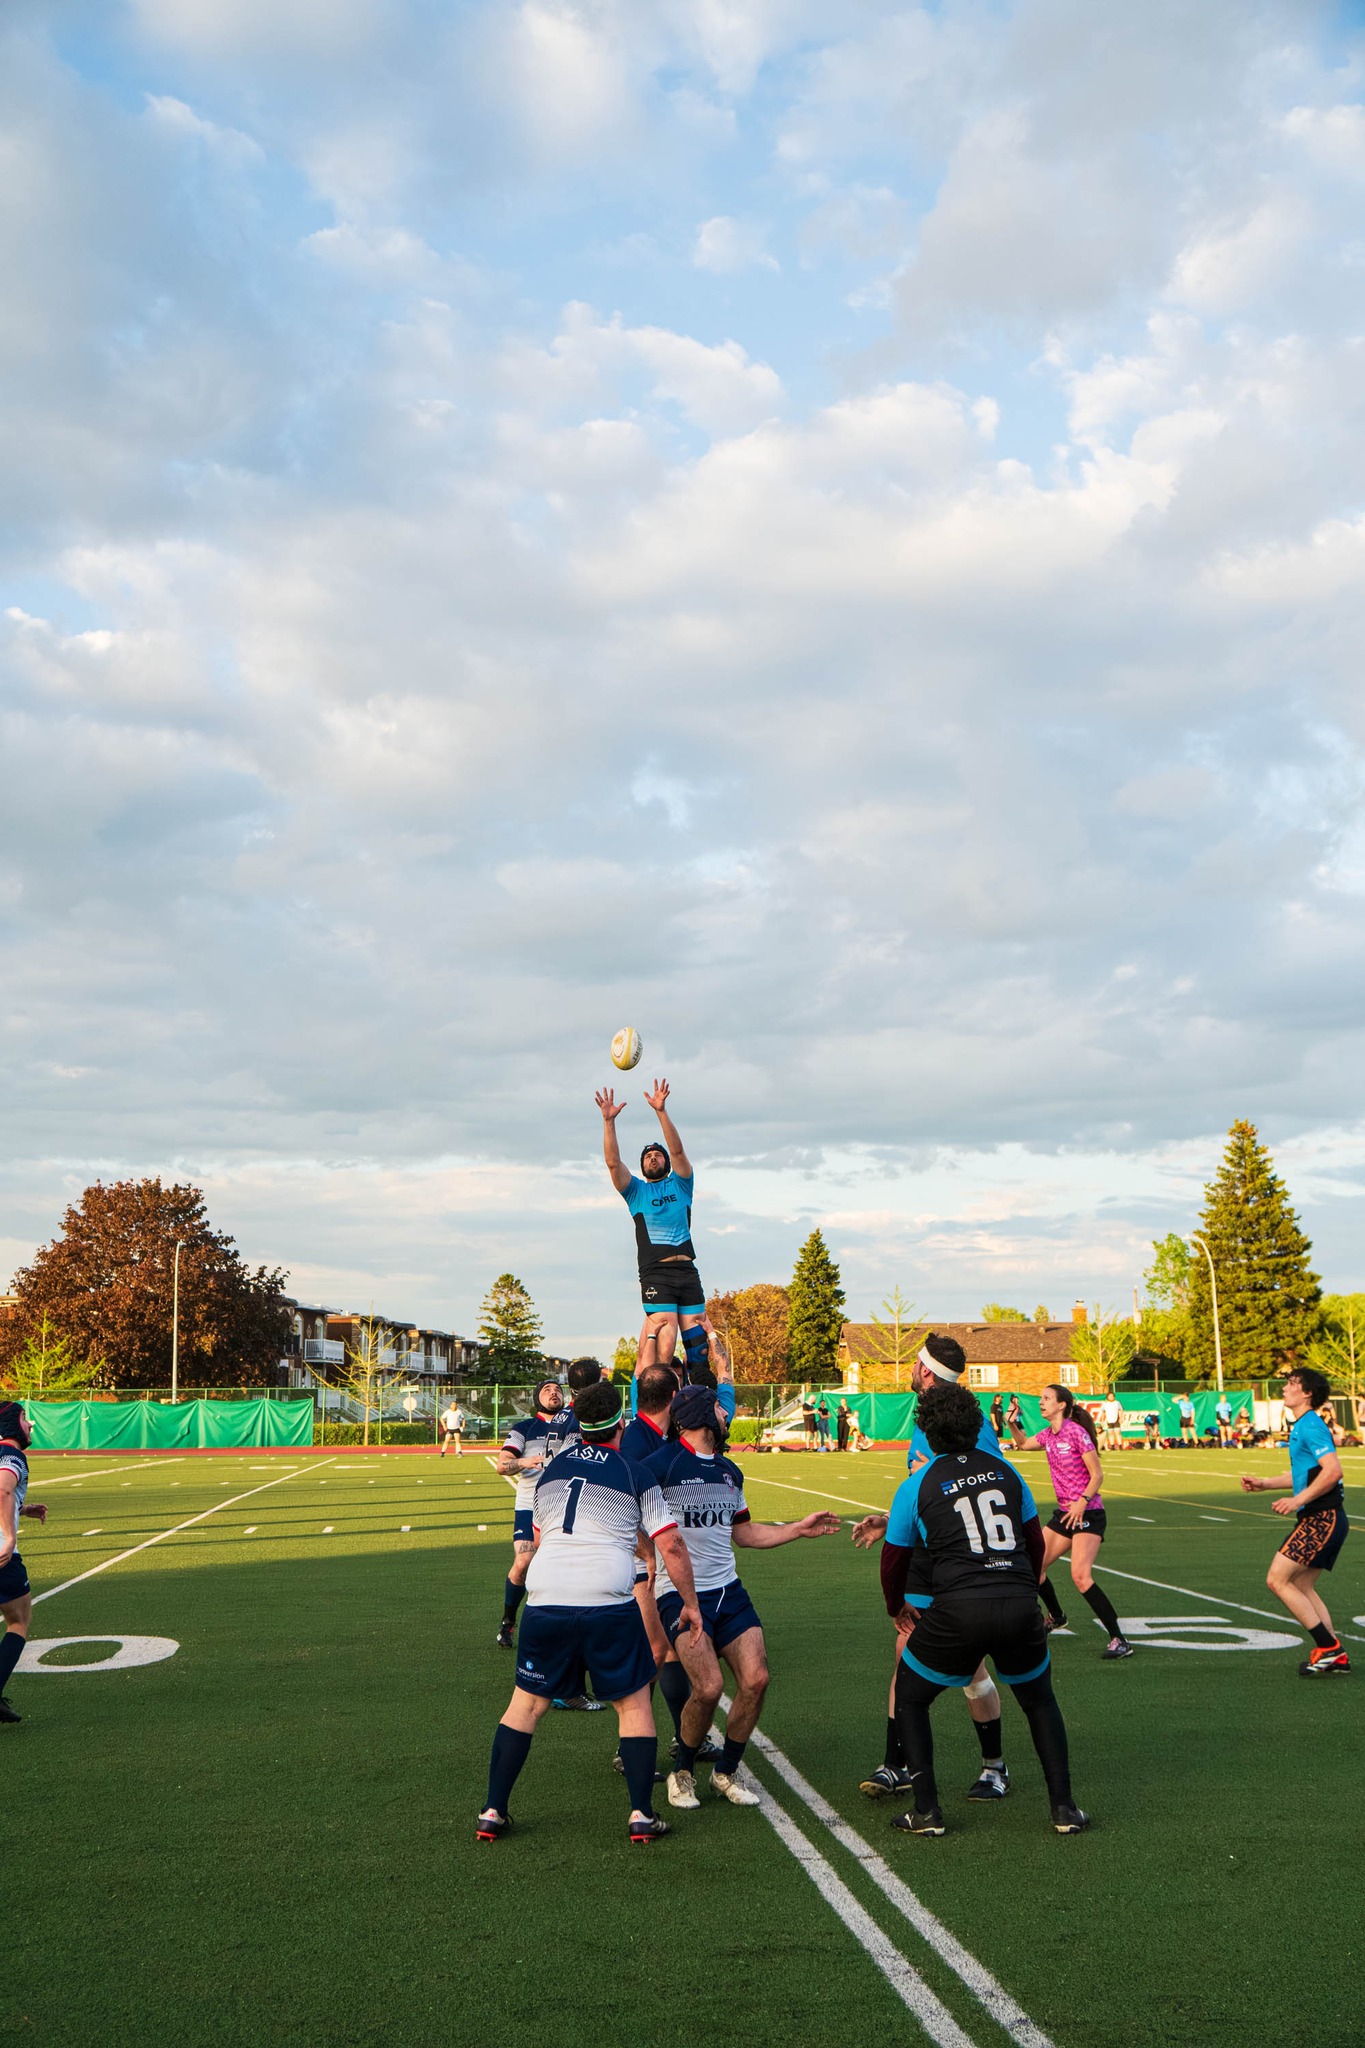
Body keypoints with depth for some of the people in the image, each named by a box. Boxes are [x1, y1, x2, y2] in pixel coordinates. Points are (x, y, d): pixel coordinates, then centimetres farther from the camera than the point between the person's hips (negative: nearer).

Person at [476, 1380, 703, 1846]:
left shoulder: (552, 1469, 18)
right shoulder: (635, 1474, 5)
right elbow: (672, 1546, 2)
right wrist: (690, 1604, 13)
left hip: (544, 1599, 3)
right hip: (609, 1605, -3)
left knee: (526, 1703, 17)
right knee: (634, 1703, 13)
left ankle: (492, 1813, 17)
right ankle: (642, 1815, 11)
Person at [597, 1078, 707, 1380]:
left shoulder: (680, 1184, 19)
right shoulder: (636, 1190, 17)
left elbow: (678, 1151, 4)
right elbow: (613, 1162, 3)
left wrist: (661, 1111, -7)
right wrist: (608, 1120, -7)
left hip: (687, 1271, 2)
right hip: (655, 1273, -2)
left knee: (697, 1330, -3)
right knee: (664, 1326, -19)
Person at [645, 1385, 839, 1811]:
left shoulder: (728, 1471, 16)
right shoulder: (661, 1465, -9)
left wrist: (800, 1528, 25)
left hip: (728, 1591, 7)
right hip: (680, 1594, -7)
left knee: (756, 1679, -7)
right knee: (708, 1687, -19)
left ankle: (726, 1772, 15)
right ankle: (682, 1772, 8)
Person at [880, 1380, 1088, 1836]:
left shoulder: (915, 1487, 6)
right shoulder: (1004, 1471, 14)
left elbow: (893, 1562, 14)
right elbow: (1035, 1543, 21)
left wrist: (897, 1610, 33)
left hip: (957, 1611, -3)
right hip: (1019, 1605, 3)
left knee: (909, 1697, 20)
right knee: (1040, 1701, 28)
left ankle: (926, 1810, 13)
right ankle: (1064, 1807, 21)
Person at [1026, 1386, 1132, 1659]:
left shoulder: (1076, 1432, -14)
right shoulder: (1048, 1435, 8)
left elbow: (1097, 1474, -14)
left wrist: (1083, 1501, -26)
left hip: (1088, 1514, -8)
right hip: (1064, 1514, 8)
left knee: (1080, 1576, -23)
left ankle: (1119, 1640, -17)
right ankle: (1056, 1617, 36)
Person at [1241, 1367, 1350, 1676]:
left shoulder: (1311, 1426, -14)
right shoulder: (1303, 1427, 18)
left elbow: (1332, 1470, -25)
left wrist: (1298, 1500, -24)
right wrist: (1263, 1485, 21)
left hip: (1321, 1519, -10)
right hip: (1319, 1519, 10)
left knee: (1277, 1580, -10)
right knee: (1302, 1586, 13)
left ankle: (1328, 1647, -7)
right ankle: (1334, 1656, 13)